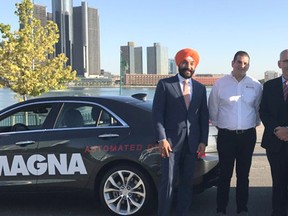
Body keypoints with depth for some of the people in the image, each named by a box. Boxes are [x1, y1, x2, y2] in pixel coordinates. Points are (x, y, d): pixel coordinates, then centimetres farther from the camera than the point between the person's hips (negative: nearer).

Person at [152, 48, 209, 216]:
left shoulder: (200, 88, 11)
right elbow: (157, 112, -4)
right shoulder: (165, 84, 0)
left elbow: (204, 116, 11)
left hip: (192, 142, 4)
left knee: (187, 182, 10)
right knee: (168, 182, -3)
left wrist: (203, 141, 3)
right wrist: (162, 139, -12)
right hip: (171, 140, -4)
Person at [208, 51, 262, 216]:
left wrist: (254, 123, 12)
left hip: (248, 136, 1)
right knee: (225, 174, 4)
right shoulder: (220, 83, -3)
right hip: (226, 135, -1)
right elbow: (213, 108, 6)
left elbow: (259, 109, 12)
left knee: (243, 175, 11)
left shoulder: (256, 85, 1)